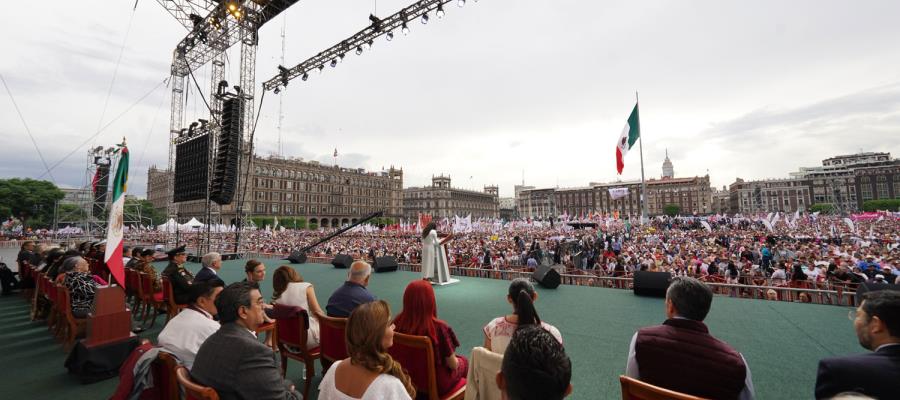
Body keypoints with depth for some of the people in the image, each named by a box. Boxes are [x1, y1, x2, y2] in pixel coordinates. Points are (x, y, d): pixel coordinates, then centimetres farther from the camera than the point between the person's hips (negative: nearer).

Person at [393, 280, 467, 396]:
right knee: (464, 362, 26)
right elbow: (453, 364, -17)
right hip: (437, 383, -4)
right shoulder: (440, 328, -31)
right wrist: (457, 362, 6)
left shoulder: (397, 323, -18)